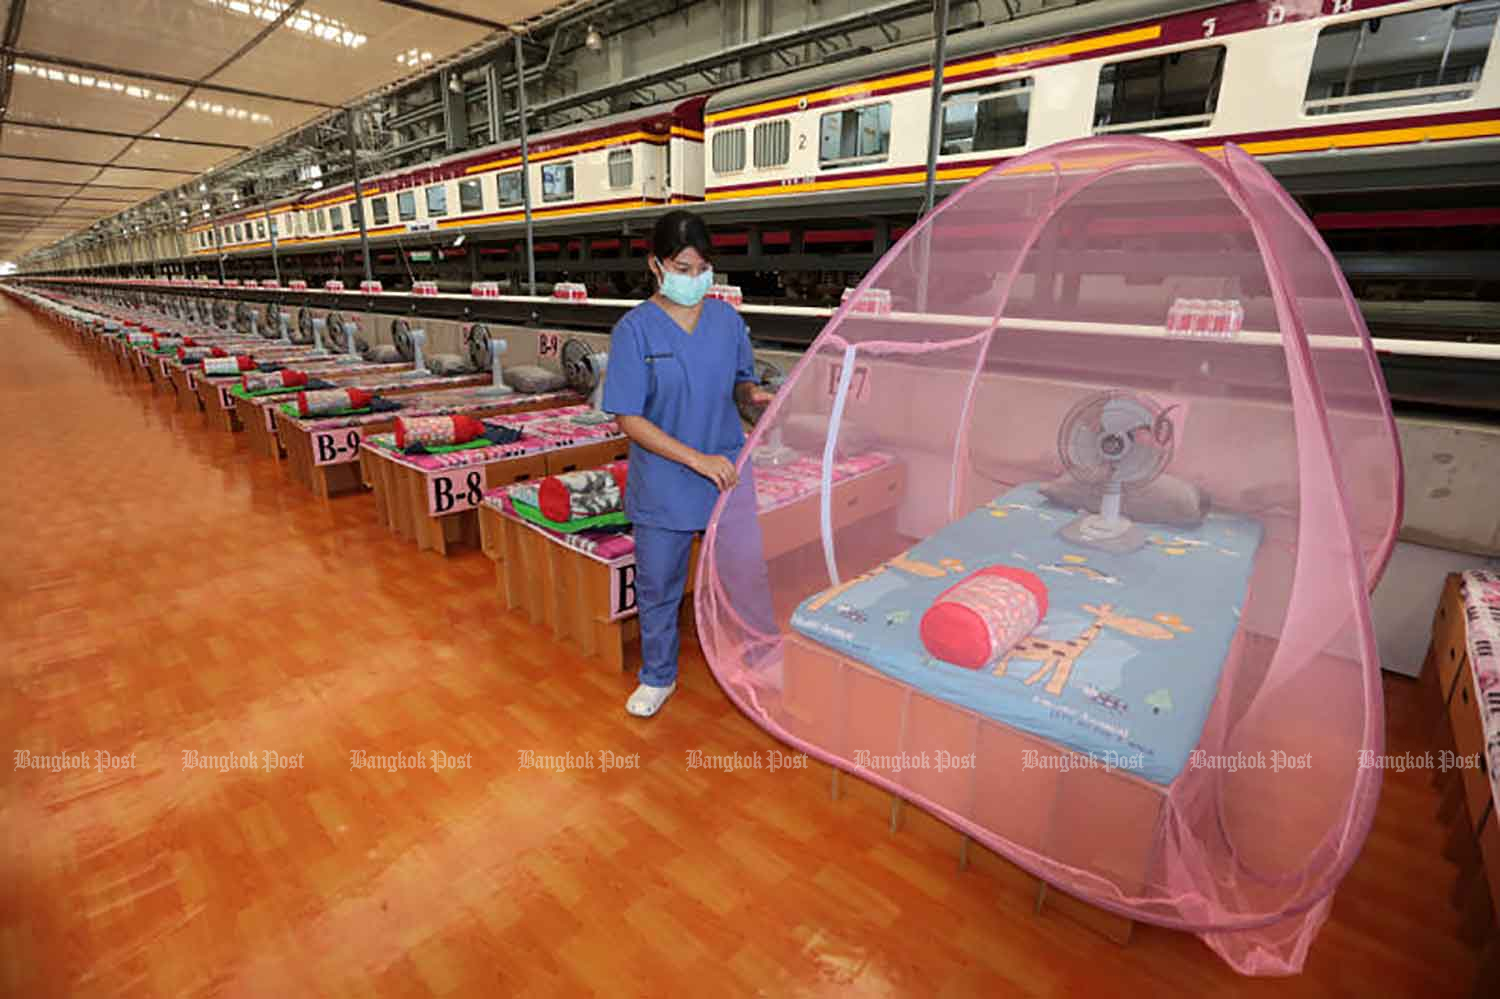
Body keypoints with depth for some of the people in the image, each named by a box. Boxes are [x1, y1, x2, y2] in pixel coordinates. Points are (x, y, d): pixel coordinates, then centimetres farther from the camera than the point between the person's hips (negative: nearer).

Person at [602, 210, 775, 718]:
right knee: (658, 587, 14)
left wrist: (752, 393, -13)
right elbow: (629, 419, -14)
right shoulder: (635, 329, -11)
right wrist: (698, 459, -22)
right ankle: (658, 677, 39)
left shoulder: (727, 319, -1)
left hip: (729, 477, 2)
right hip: (663, 487, -2)